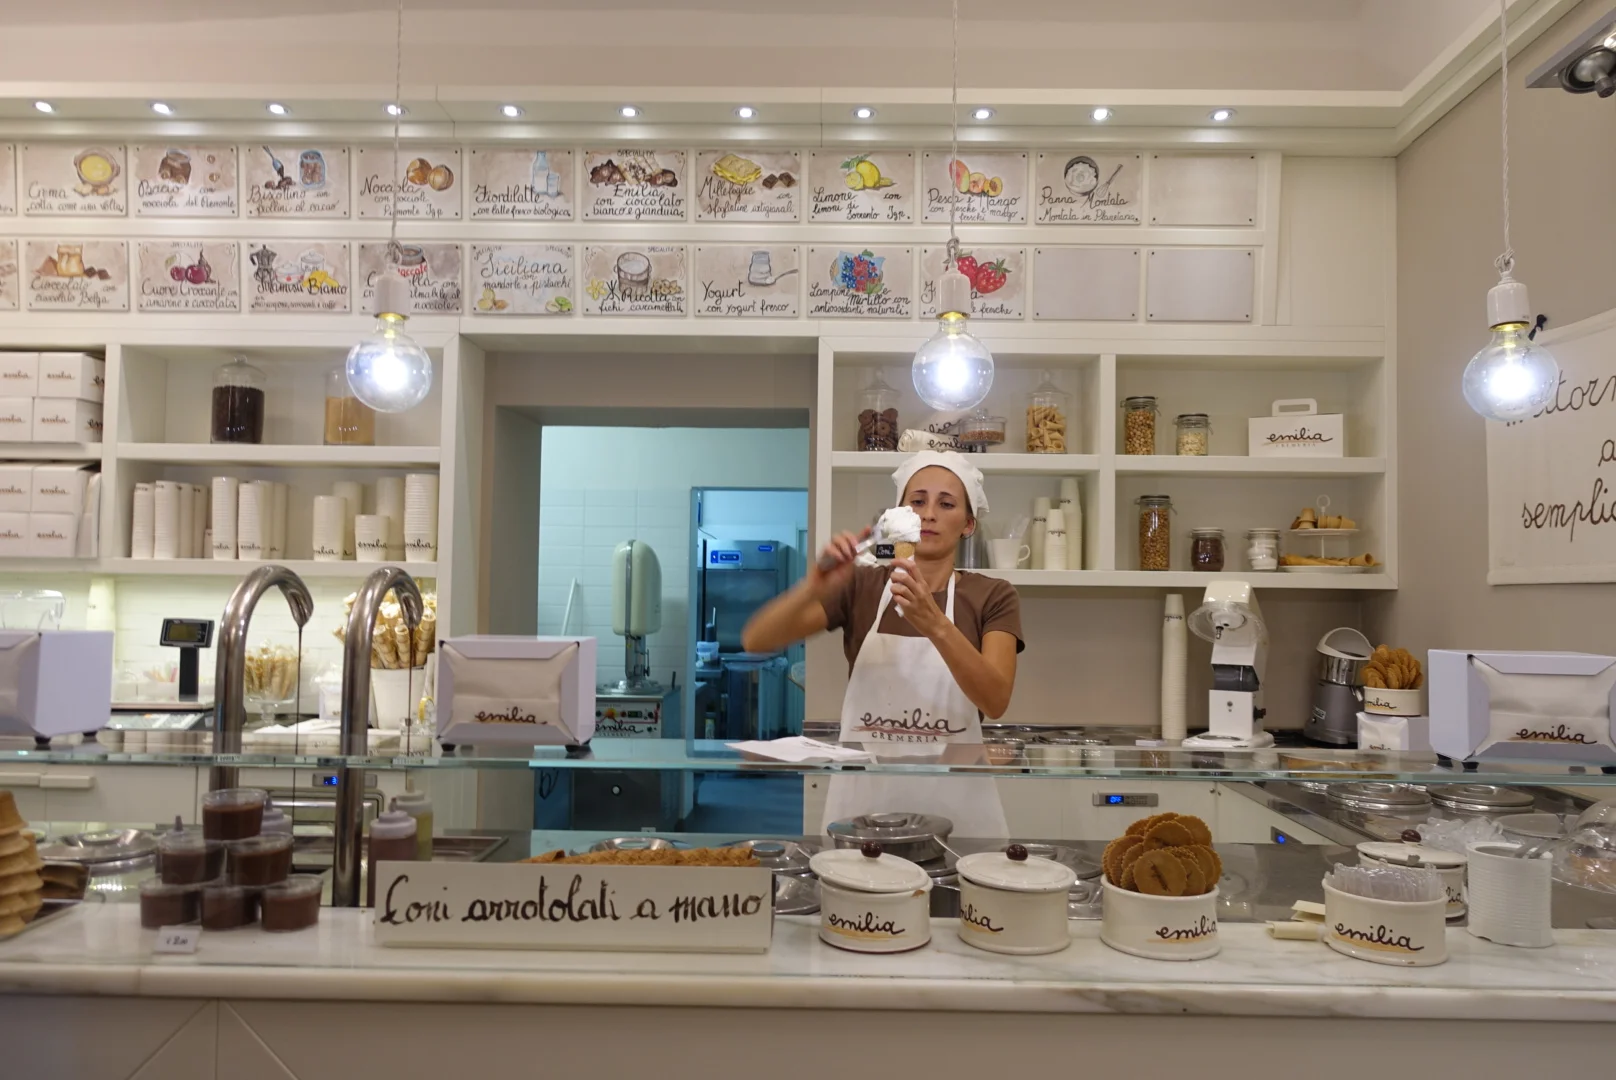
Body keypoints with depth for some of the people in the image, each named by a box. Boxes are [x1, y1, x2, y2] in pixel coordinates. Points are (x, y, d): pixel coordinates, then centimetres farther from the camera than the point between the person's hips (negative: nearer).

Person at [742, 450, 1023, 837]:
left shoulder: (993, 597, -2)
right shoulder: (860, 587, 0)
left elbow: (996, 701, -17)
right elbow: (755, 641, -9)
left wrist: (935, 623, -31)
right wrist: (815, 585, -27)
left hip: (955, 804, 0)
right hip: (863, 798, 1)